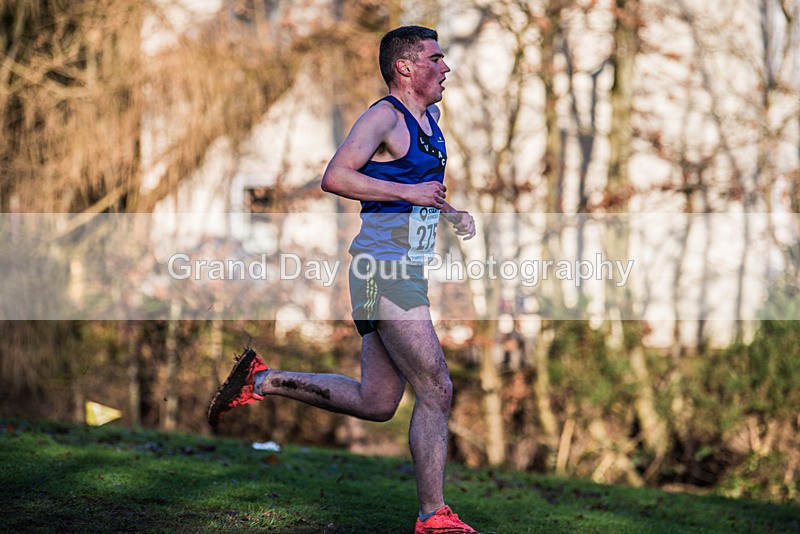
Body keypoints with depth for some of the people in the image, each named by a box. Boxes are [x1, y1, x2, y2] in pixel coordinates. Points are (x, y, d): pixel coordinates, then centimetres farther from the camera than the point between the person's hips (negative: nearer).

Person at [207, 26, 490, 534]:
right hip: (385, 271, -10)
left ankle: (263, 380, 20)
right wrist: (409, 192, -20)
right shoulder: (384, 116, -11)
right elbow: (335, 177, -22)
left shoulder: (431, 118, 18)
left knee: (375, 403, 12)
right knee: (436, 390, -9)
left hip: (407, 273, 10)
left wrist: (451, 212, 13)